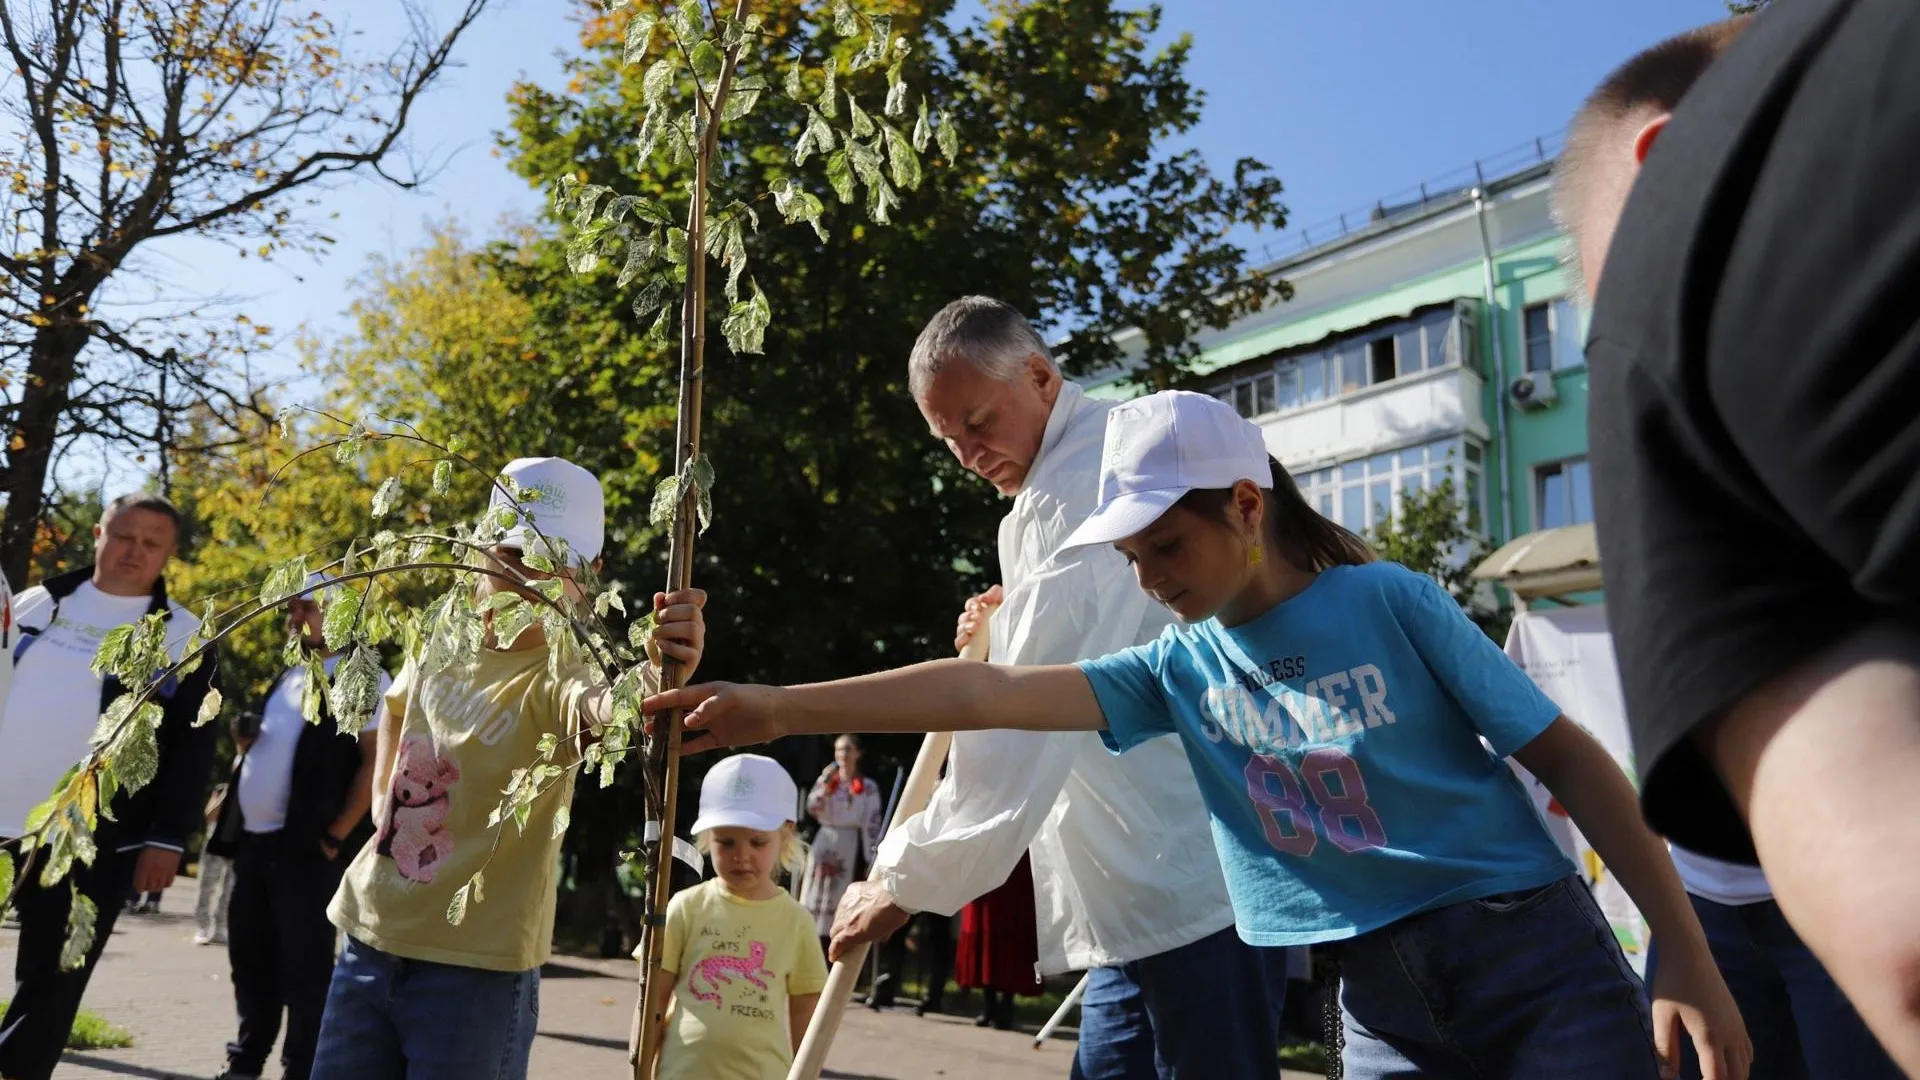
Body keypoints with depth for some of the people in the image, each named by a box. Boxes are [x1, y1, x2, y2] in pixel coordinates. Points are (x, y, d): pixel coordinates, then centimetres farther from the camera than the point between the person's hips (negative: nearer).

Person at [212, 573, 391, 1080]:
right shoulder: (286, 679, 17)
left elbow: (376, 762, -13)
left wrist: (334, 838, -15)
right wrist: (232, 810, 12)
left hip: (304, 846, -8)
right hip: (254, 838, 8)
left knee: (304, 967, -1)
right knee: (249, 959, 14)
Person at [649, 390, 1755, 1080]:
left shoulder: (1392, 603, -9)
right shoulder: (1179, 671, 0)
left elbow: (1570, 757, -6)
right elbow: (996, 693, -9)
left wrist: (1689, 960, -10)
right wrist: (784, 708, -16)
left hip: (1538, 954, -3)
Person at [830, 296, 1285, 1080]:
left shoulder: (1081, 486, -15)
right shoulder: (1087, 472, 16)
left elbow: (1026, 722, -22)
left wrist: (907, 878, -17)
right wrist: (1007, 634, 7)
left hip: (1195, 886, -10)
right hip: (1163, 884, 10)